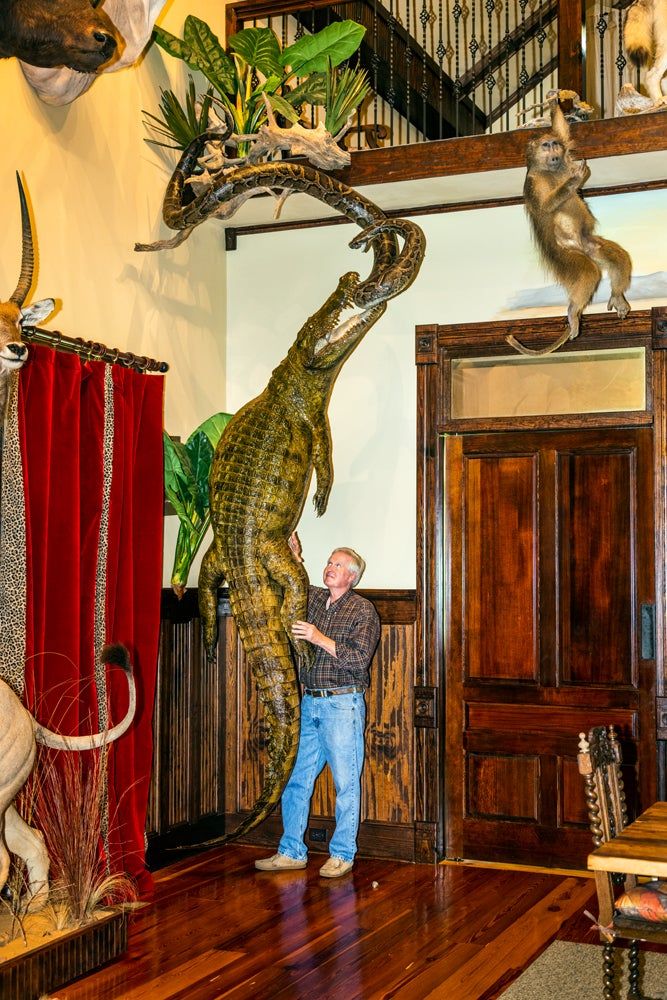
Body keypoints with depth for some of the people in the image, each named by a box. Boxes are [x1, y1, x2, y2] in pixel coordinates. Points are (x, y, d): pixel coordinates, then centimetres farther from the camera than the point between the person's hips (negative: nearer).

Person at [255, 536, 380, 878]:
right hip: (309, 702, 6)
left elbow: (359, 658, -14)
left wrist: (320, 639, -19)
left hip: (342, 704, -6)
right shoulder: (313, 598, 12)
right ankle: (292, 851, 17)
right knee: (296, 779, 8)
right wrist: (293, 557, 6)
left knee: (346, 781, 0)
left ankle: (342, 854, 10)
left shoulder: (363, 610, -5)